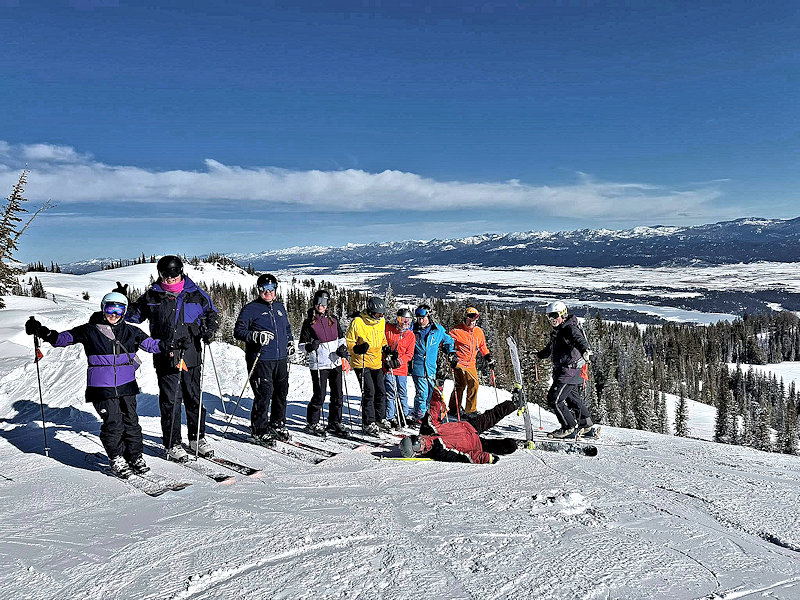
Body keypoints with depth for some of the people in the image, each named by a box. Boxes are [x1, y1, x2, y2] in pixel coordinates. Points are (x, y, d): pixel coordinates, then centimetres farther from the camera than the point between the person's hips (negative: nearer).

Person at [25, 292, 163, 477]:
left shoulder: (131, 332, 9)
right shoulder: (90, 331, 2)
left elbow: (151, 344, 11)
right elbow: (63, 338, -1)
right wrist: (43, 333, -16)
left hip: (126, 385, 3)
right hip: (102, 386, -3)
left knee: (130, 420, 4)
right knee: (112, 422, -7)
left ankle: (135, 456, 18)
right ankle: (116, 458, 12)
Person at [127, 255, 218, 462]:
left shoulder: (196, 295, 4)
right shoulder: (152, 297, 4)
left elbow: (211, 312, 18)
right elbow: (132, 315, 18)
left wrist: (209, 329, 2)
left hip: (191, 355, 1)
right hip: (166, 357, -1)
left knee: (194, 398, 10)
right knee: (170, 401, 0)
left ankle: (197, 438, 24)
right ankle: (172, 444, 11)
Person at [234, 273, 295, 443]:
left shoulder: (280, 307, 17)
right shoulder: (251, 308, -3)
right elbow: (238, 331, -6)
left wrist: (290, 342, 15)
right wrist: (256, 336, -21)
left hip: (281, 359, 6)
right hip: (260, 360, -6)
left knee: (281, 393, 10)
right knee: (264, 394, -9)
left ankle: (278, 426, 25)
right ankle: (260, 430, 4)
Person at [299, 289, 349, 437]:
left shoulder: (333, 320, 9)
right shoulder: (309, 322, -3)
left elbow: (341, 338, 18)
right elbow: (302, 344, -2)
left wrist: (343, 349, 0)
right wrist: (310, 346, -22)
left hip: (335, 362, 5)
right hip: (319, 365, -4)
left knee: (337, 395, 9)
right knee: (319, 396, -3)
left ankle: (334, 422, 22)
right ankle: (312, 423, 15)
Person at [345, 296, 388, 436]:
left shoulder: (381, 322, 6)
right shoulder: (357, 323, -13)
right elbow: (348, 342, -8)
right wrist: (357, 348, -25)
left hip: (376, 363, 6)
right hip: (362, 363, -6)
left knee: (381, 392, 8)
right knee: (369, 392, -10)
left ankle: (379, 419, 25)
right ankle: (368, 424, 0)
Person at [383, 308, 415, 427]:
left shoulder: (410, 335, 7)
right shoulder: (387, 328, 1)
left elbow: (409, 353, 4)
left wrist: (399, 360, -12)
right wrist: (385, 349, -8)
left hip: (401, 367, 2)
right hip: (388, 366, -2)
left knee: (402, 392, 8)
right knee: (390, 392, -5)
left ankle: (404, 416, 22)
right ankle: (390, 417, 3)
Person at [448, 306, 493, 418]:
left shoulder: (479, 332, 11)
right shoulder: (457, 331, -7)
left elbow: (482, 346, 25)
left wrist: (488, 357, 19)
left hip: (471, 364, 6)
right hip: (459, 362, -6)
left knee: (474, 384, 0)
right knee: (461, 384, -14)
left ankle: (471, 409, 14)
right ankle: (454, 408, -2)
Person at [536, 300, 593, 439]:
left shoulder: (571, 328, -11)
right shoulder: (557, 332, 17)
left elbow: (579, 340, -32)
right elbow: (550, 349, 35)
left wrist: (585, 351, -52)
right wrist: (538, 355, 48)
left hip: (570, 370, -10)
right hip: (562, 370, 10)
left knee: (554, 398, -11)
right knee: (573, 399, 18)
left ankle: (569, 427, 0)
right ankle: (585, 424, 31)